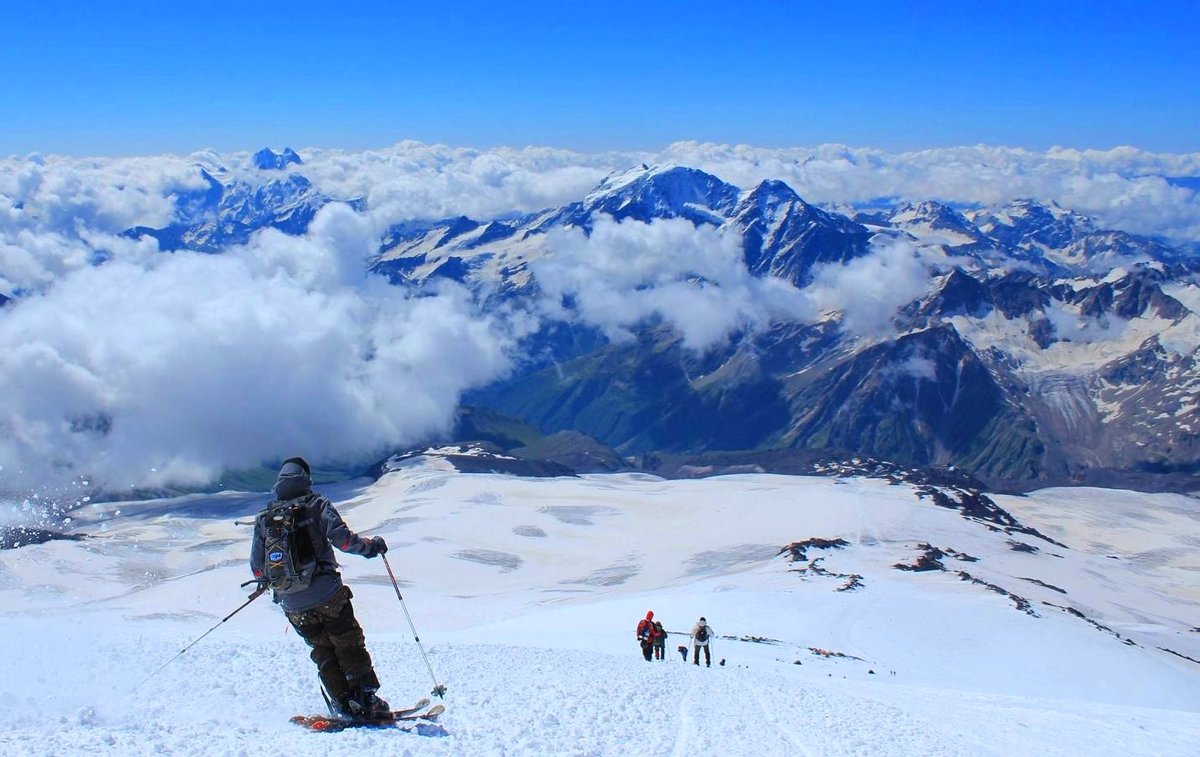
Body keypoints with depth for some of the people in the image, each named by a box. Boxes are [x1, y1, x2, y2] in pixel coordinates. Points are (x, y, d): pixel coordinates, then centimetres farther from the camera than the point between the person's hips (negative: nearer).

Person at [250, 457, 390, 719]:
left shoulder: (263, 518, 9)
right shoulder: (316, 505, -2)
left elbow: (257, 568, 10)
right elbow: (341, 538, -14)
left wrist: (269, 579, 31)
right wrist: (370, 547, 1)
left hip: (292, 605, 4)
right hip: (326, 595, -3)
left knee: (323, 651, 15)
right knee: (349, 645, 7)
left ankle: (344, 703, 9)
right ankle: (367, 699, 1)